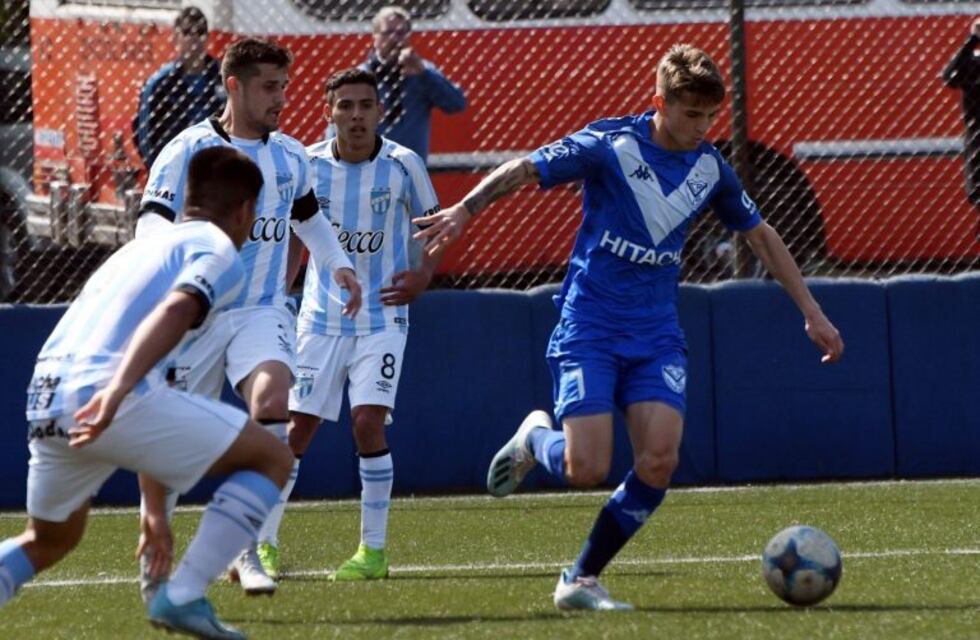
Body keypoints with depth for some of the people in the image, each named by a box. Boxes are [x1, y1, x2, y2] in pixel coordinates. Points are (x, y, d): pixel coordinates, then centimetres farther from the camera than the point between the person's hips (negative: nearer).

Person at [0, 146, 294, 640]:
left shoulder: (141, 248, 34)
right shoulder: (219, 252, 8)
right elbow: (176, 310, -15)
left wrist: (155, 509, 40)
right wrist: (118, 388, -32)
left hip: (44, 401, 8)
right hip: (110, 396, -8)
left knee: (48, 542, 31)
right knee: (271, 459, 7)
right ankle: (183, 598, -2)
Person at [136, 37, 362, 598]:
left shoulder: (291, 156, 9)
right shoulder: (189, 151, -8)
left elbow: (309, 216, 29)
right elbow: (152, 227, -15)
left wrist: (339, 264, 14)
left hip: (263, 311, 3)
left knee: (272, 401, -25)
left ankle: (247, 550, -20)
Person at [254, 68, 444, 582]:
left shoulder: (403, 165, -7)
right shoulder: (308, 165, -4)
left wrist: (424, 273, -9)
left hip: (381, 317, -2)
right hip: (321, 318, 2)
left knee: (368, 422, -16)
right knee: (296, 426, 0)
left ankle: (373, 549, -6)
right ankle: (265, 543, 14)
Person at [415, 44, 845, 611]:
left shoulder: (710, 168, 6)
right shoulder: (612, 144, -9)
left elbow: (761, 236, 18)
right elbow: (527, 169, -13)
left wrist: (812, 312, 18)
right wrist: (466, 210, -29)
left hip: (657, 334, 4)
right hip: (590, 326, -4)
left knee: (659, 461, -16)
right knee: (587, 470, -16)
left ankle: (582, 580, 1)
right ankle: (536, 438, 22)